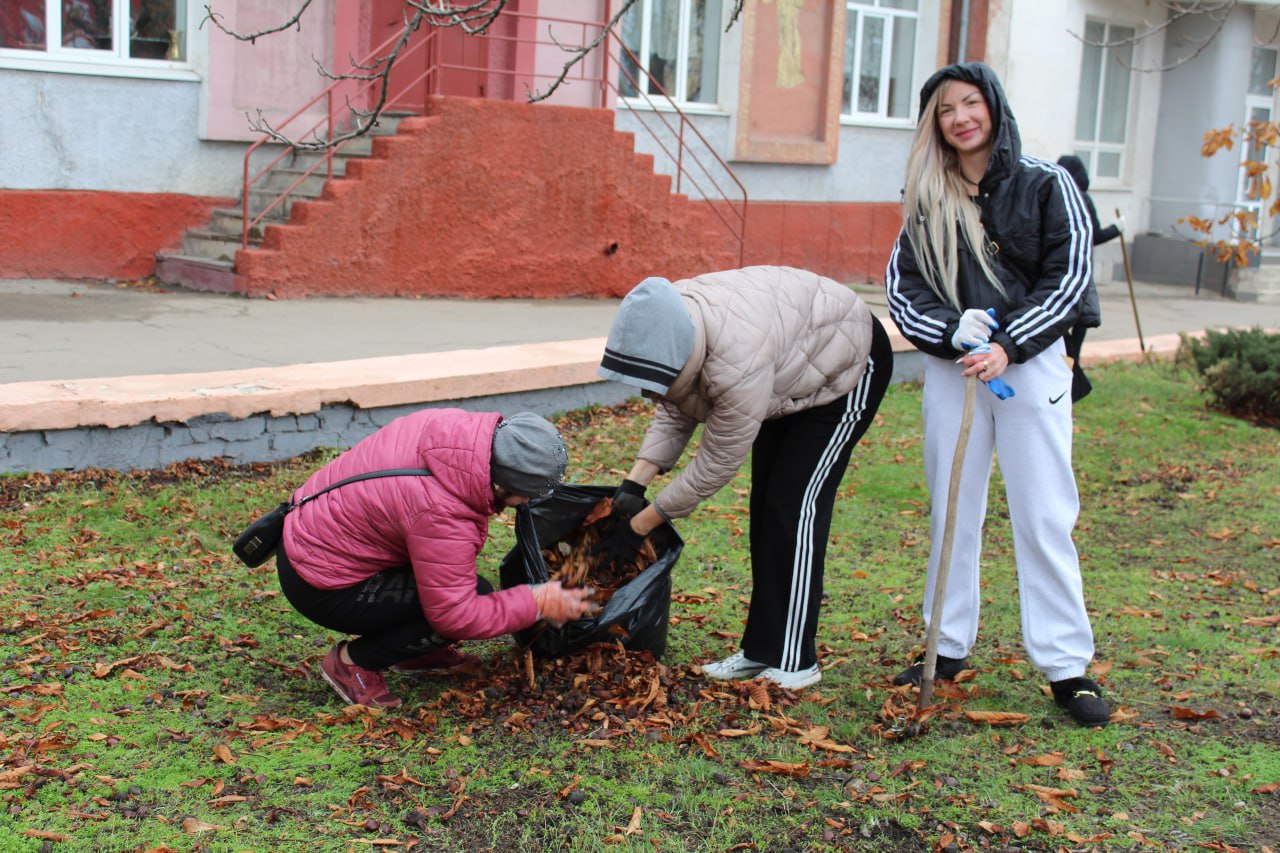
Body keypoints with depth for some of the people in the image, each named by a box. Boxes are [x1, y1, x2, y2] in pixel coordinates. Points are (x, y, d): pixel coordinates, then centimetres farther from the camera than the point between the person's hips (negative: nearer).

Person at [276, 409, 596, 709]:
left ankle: (413, 651, 16)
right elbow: (455, 616, -24)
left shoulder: (453, 426, -11)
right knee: (476, 598, -15)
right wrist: (537, 603, -16)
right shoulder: (442, 516, -33)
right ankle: (355, 660, -2)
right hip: (321, 588, -9)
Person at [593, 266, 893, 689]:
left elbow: (717, 463, -32)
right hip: (792, 371, 8)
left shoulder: (739, 365, -44)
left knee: (795, 506, -14)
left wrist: (641, 524, -24)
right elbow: (674, 413, -6)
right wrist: (634, 484, -17)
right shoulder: (667, 325, -20)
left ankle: (794, 662, -7)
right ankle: (761, 649, 15)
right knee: (766, 501, 8)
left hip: (846, 365, -8)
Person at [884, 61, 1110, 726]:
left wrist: (1007, 346, -16)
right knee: (951, 513, 9)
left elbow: (1067, 277, -4)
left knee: (1043, 518, -3)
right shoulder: (926, 201, 9)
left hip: (1030, 366, -3)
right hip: (949, 369, 3)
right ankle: (948, 647, 20)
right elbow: (901, 288, 3)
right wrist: (954, 332, -15)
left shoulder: (1046, 185, 2)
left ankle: (1067, 666, 4)